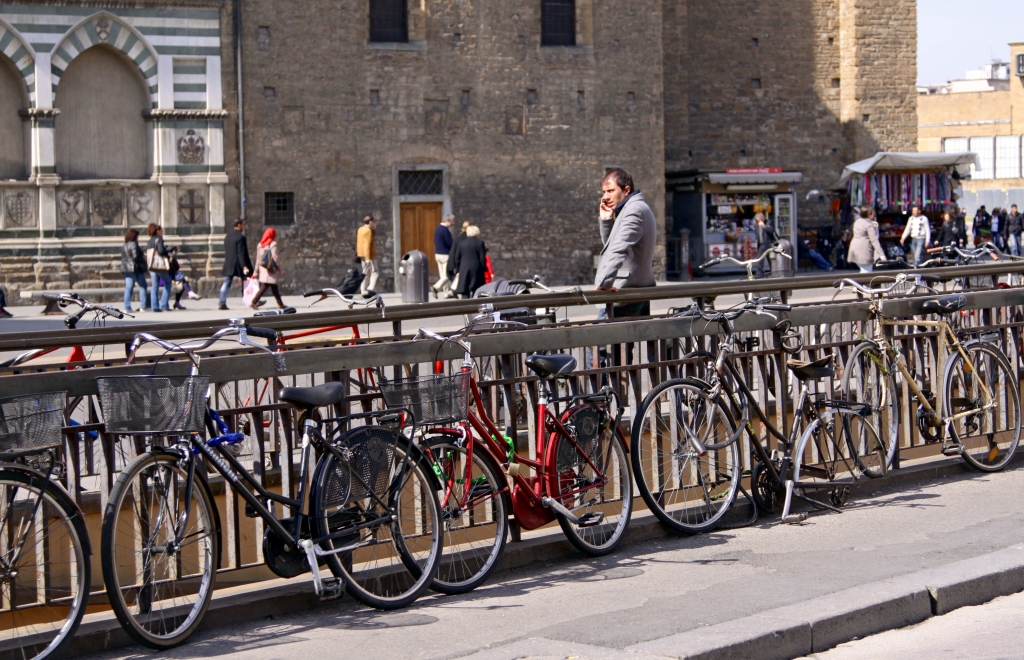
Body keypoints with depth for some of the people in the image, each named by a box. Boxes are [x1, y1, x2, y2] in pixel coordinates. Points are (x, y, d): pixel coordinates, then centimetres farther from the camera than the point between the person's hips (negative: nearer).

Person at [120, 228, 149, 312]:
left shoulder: (124, 246, 15)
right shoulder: (133, 244, -11)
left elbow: (123, 258, 16)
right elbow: (135, 257, -19)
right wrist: (143, 258, -4)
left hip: (126, 268, 7)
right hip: (136, 268, -7)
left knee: (128, 288, 4)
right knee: (143, 286, 3)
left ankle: (127, 307, -3)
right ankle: (143, 306, -3)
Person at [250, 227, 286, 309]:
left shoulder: (260, 245, 11)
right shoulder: (273, 244, -7)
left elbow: (258, 259, 12)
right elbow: (275, 257, -12)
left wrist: (256, 271, 15)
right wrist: (280, 269, -6)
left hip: (262, 269, 7)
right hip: (270, 270, -7)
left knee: (274, 287, 12)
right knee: (264, 287, -7)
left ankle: (280, 304, 15)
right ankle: (254, 302, -15)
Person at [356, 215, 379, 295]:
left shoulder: (361, 229, 12)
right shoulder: (368, 231, -16)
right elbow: (367, 245, -22)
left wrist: (373, 229, 15)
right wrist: (368, 258, -25)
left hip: (363, 255, 9)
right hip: (369, 254, -9)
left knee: (366, 272, 11)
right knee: (374, 272, -8)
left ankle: (363, 290, 9)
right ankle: (371, 288, -21)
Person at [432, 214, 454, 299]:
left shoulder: (437, 229, 11)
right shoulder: (445, 230, -17)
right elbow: (450, 243, -19)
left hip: (437, 254, 9)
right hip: (445, 254, -9)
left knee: (442, 275, 10)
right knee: (447, 275, -5)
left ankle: (446, 292, 13)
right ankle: (437, 287, -18)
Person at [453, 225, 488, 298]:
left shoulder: (461, 243, 7)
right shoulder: (479, 242, -4)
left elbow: (457, 258, 9)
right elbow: (482, 258, -6)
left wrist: (458, 270, 17)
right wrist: (484, 268, 4)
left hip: (464, 270, 3)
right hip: (476, 269, -3)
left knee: (465, 293, 2)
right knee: (476, 292, 1)